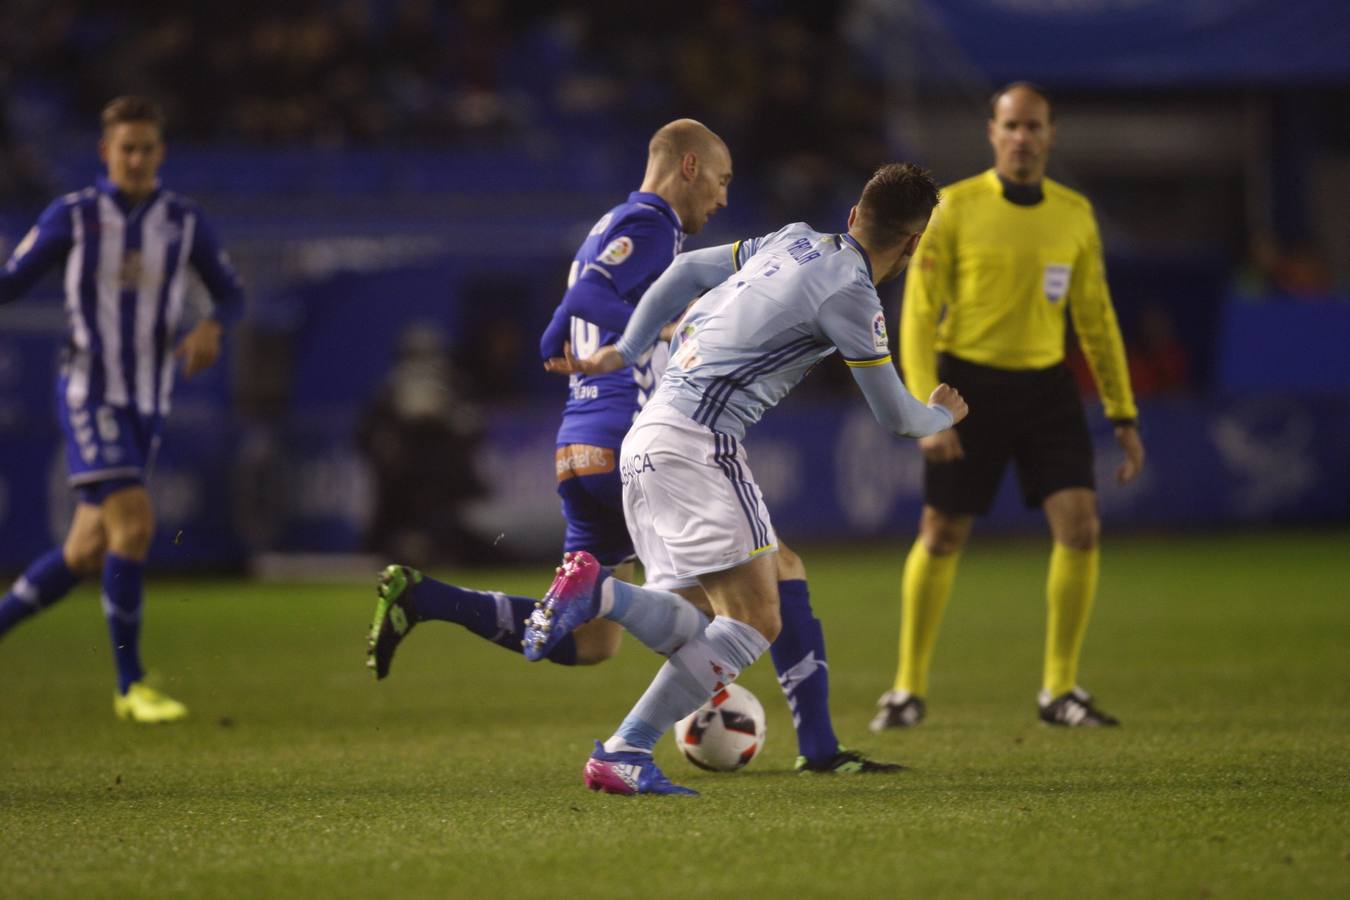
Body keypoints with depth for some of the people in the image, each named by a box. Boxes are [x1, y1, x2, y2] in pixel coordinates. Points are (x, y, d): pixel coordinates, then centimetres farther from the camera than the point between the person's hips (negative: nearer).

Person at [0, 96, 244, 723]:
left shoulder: (185, 221, 5)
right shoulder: (72, 216, -3)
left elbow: (231, 294, 13)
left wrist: (211, 328, -10)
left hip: (147, 405, 5)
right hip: (89, 394, -5)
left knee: (87, 554, 4)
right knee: (134, 525, -20)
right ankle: (131, 687, -13)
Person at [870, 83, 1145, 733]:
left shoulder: (1075, 215, 6)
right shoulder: (952, 209, -6)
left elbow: (1096, 319, 13)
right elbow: (918, 314, -7)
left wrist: (1123, 415, 9)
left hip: (1045, 385, 3)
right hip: (968, 381, -3)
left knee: (1079, 528, -10)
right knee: (940, 538, 3)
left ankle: (1059, 691, 1)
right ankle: (908, 689, 18)